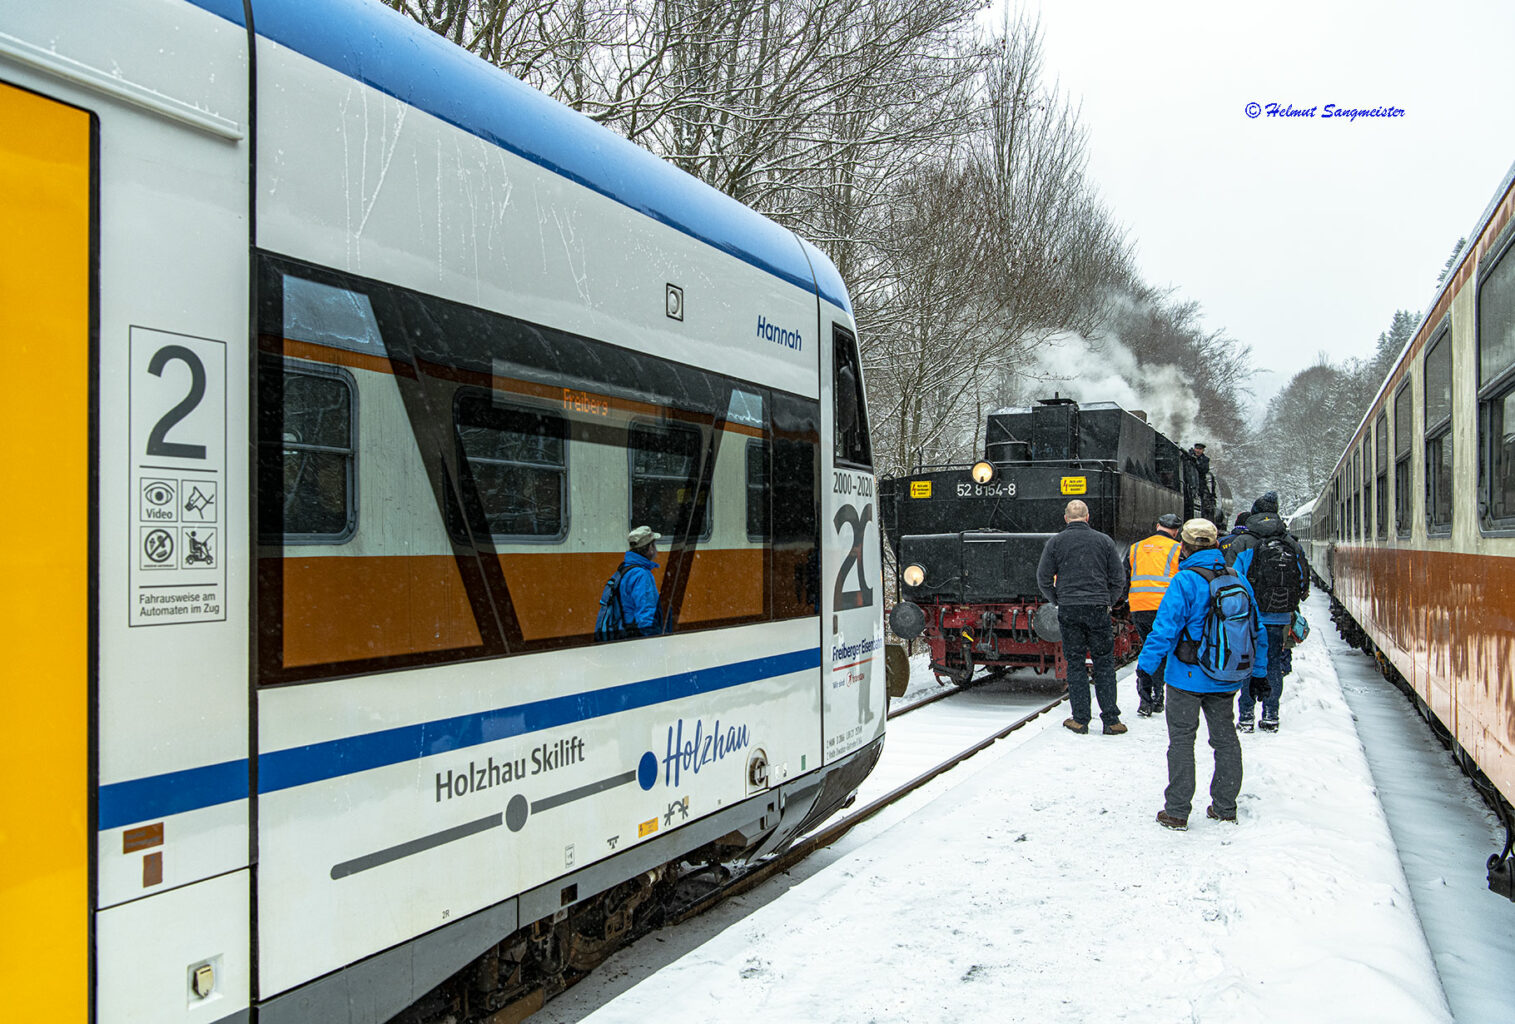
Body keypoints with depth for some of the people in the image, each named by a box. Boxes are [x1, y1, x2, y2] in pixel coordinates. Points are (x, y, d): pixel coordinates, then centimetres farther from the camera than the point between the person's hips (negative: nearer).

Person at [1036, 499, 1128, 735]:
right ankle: (1110, 720, 5)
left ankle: (1080, 719, 7)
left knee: (1075, 663, 6)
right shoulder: (1104, 541, 5)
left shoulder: (1055, 542, 2)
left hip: (1068, 610, 0)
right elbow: (1119, 579, 6)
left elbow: (1043, 578, 1)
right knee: (1104, 663, 6)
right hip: (1098, 609, 0)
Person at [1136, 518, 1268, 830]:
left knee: (1182, 740, 3)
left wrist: (1146, 664, -13)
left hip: (1187, 677, -5)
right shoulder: (1238, 580, 4)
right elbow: (1257, 631, 10)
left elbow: (1165, 627, -20)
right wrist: (1259, 672, 19)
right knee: (1225, 738, 16)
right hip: (1225, 679, 6)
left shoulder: (1185, 581, -16)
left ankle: (1177, 812, 7)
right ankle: (1225, 808, 25)